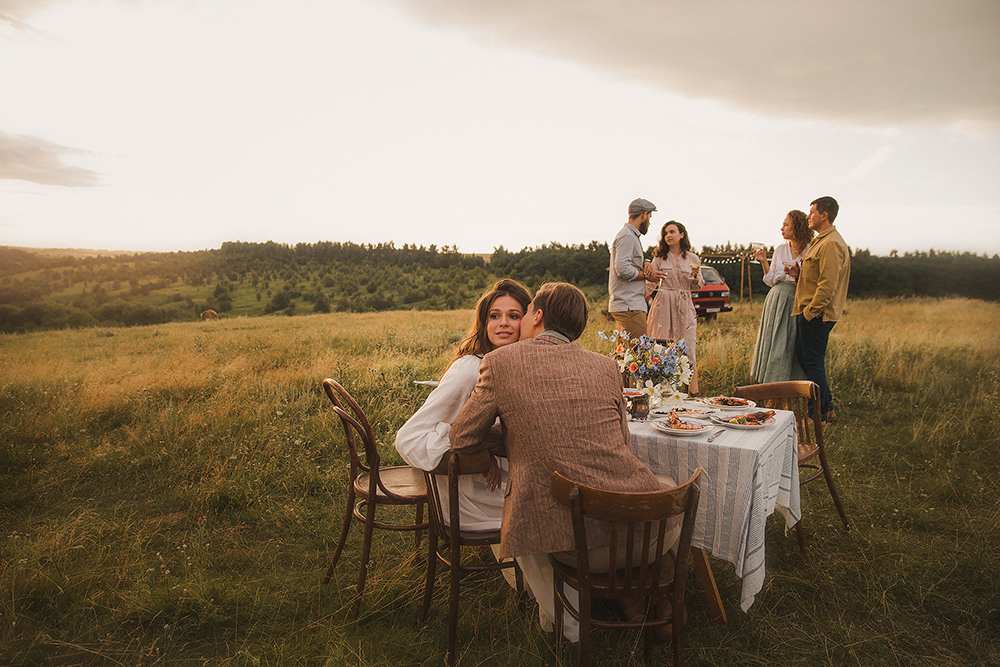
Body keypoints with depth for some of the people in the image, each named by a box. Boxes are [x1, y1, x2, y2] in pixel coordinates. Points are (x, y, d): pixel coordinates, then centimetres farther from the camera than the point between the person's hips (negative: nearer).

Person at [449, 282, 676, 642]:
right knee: (671, 488, 35)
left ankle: (565, 619, 35)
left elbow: (461, 440, 6)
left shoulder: (500, 362, -2)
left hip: (561, 534, -1)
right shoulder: (606, 366, 5)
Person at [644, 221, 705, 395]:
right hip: (663, 305, 0)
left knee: (687, 349, -4)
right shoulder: (659, 258, 6)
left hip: (684, 307, 0)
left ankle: (693, 392, 3)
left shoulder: (692, 259, 7)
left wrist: (695, 276, -8)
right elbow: (651, 283, 8)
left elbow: (697, 286, 12)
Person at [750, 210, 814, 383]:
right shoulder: (780, 249, 9)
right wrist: (763, 261, -2)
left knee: (792, 348, -3)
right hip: (778, 299, 4)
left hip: (798, 302, -3)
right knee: (774, 346, 2)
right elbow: (772, 280, 8)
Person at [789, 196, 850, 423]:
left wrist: (809, 311, -18)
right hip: (809, 312, 10)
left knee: (813, 362, -3)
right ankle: (826, 401, 25)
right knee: (802, 355, 15)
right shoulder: (821, 241, 18)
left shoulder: (831, 244, -16)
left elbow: (828, 285, -22)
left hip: (818, 314, -10)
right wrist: (799, 274, 6)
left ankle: (822, 413, 7)